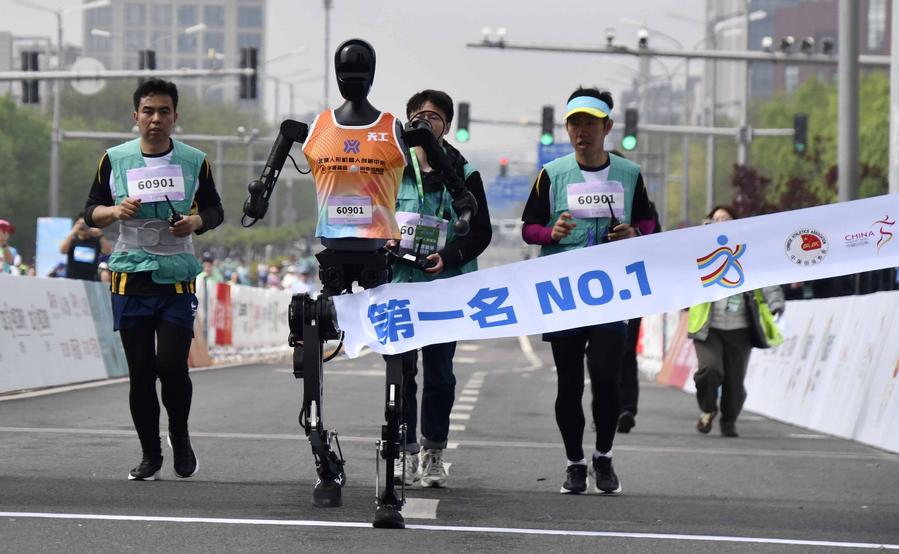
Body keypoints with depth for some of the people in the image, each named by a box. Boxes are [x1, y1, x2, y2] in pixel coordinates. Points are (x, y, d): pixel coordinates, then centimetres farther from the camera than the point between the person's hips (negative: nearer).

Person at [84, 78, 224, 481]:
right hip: (130, 277, 1)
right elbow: (91, 212, 9)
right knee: (140, 372, 2)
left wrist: (196, 221, -9)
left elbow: (215, 210, 13)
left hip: (178, 277, -1)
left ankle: (180, 437, 16)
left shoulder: (194, 161, 3)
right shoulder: (115, 159, 3)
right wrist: (115, 211, -12)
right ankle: (150, 455, 15)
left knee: (172, 365, -11)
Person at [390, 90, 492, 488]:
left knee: (439, 372, 0)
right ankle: (406, 451, 8)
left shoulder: (464, 175, 4)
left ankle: (434, 454, 8)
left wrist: (448, 257, -12)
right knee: (401, 369, 1)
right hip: (400, 283, 1)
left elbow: (481, 232, 4)